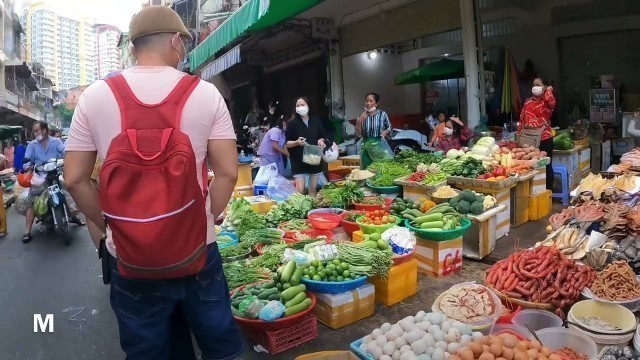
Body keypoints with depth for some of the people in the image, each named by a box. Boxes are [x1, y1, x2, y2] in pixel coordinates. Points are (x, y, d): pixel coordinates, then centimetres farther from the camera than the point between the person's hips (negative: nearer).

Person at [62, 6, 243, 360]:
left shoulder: (95, 96, -2)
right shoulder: (205, 93, -5)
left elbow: (74, 179, -1)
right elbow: (227, 172, -7)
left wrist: (109, 224, 12)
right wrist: (206, 219, 6)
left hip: (129, 259, 1)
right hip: (196, 252, -1)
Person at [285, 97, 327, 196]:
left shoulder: (316, 121, 5)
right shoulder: (292, 123, -4)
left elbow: (322, 137, 16)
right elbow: (286, 143, -4)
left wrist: (321, 141, -7)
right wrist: (297, 142, -23)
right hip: (299, 161, -3)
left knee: (313, 189, 11)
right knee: (300, 190, -9)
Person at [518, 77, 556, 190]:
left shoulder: (547, 101, -1)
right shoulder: (528, 102, 13)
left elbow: (551, 102, -27)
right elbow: (522, 119, 14)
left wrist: (549, 90, -9)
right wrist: (519, 134, 8)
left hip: (544, 138, -4)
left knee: (546, 165, 4)